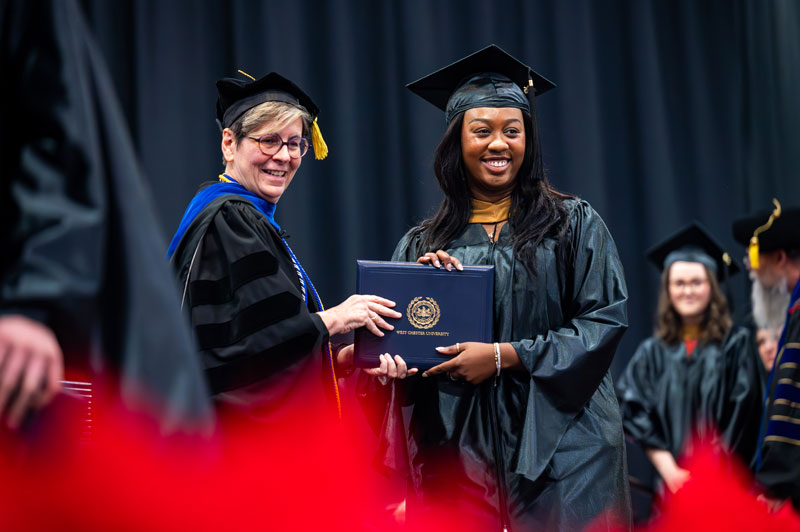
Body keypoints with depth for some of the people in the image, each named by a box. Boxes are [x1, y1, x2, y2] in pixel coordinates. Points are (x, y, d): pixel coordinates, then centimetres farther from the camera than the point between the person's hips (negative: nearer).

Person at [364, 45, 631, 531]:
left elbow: (604, 321, -4)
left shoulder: (573, 224, 4)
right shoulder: (421, 245, 10)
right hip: (457, 451, 2)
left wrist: (503, 356, -12)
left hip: (558, 448, -1)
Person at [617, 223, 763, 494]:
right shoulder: (651, 353, 10)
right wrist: (669, 471, -12)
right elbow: (634, 412, 1)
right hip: (671, 483, 2)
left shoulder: (736, 343, 4)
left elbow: (743, 413, -2)